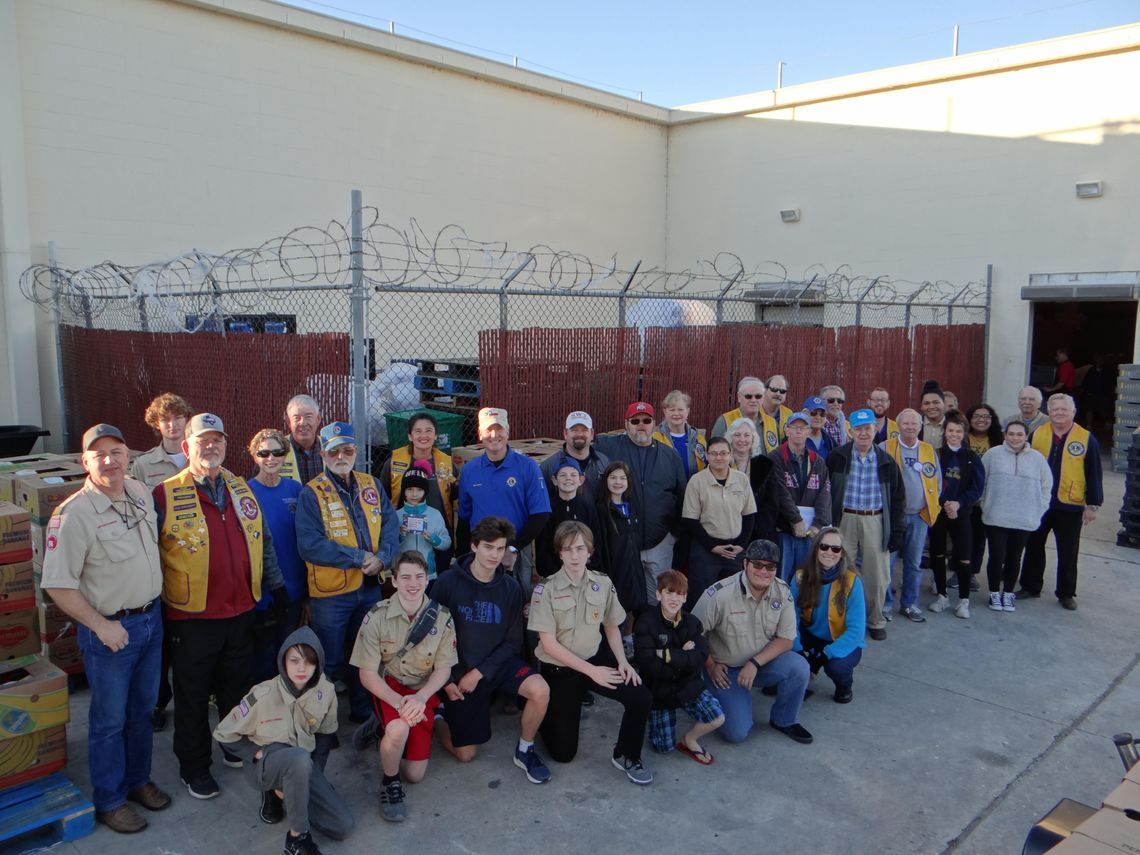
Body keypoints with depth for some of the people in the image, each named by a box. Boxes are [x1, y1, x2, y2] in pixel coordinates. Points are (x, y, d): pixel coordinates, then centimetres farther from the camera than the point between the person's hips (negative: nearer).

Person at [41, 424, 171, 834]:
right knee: (109, 719, 9)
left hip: (151, 619, 6)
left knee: (142, 709, 21)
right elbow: (57, 585, -18)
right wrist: (101, 626, -17)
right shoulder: (74, 514, -20)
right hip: (110, 629, -6)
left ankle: (137, 780, 39)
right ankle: (109, 801, 27)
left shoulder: (140, 493, 0)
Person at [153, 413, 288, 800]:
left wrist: (277, 586, 14)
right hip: (192, 618, -4)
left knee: (238, 689, 20)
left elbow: (263, 542, 13)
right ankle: (194, 768, 27)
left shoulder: (241, 489, 5)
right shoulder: (165, 496, -10)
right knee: (193, 698, 10)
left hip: (241, 612, 4)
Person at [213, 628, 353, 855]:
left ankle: (281, 794, 12)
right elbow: (223, 734, -6)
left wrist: (312, 774, -2)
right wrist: (260, 755, -12)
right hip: (272, 761, -4)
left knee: (343, 826, -9)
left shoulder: (325, 691, -10)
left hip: (305, 765, 5)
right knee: (300, 758, -41)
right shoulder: (264, 694, -18)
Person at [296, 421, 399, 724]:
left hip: (370, 586, 5)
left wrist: (382, 558, -17)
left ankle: (363, 713, 34)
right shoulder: (311, 493, -10)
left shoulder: (371, 485, 5)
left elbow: (391, 523, 2)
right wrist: (359, 557, -20)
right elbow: (309, 544, -19)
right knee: (329, 663, 7)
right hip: (330, 591, -4)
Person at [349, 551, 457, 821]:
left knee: (415, 775, -1)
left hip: (423, 692, 3)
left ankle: (388, 730, 28)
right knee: (399, 729, -36)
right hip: (387, 688, -2)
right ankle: (389, 782, -6)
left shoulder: (441, 617, -10)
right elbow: (367, 674, -12)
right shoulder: (377, 617, -15)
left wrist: (420, 698, -23)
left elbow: (443, 669, -4)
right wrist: (399, 702, -27)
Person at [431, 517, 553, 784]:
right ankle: (440, 718, 33)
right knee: (465, 755, 2)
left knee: (540, 690, -27)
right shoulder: (448, 582, -14)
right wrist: (446, 679, -12)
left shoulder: (511, 587, -6)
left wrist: (480, 672, -14)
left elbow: (513, 641, -4)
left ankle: (525, 750, -1)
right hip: (459, 670, -2)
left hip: (497, 663, 2)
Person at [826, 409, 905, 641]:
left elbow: (897, 498, 9)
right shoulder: (837, 458, 0)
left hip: (875, 521, 1)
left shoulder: (886, 461, 5)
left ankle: (875, 621, 23)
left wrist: (897, 531, 4)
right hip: (845, 520, -1)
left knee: (877, 574, 5)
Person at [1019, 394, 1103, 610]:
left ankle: (1066, 593, 22)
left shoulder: (1086, 439, -3)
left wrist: (1092, 504, -4)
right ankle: (1030, 586, 26)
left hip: (1070, 506, -2)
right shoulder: (1037, 434, 1)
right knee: (1034, 547, 13)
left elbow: (1094, 474, -1)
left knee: (1068, 552, 8)